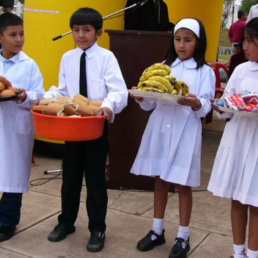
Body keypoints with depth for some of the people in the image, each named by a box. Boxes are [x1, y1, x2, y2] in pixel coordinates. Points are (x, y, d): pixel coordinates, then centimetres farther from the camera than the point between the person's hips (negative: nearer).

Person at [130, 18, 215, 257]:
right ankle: (157, 231, 28)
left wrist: (196, 103, -29)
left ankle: (183, 237, 18)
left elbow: (205, 107, -8)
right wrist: (142, 98, -11)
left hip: (185, 134, -4)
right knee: (160, 181, 13)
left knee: (183, 185, 4)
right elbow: (152, 104, 9)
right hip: (159, 130, 4)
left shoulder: (204, 72, 1)